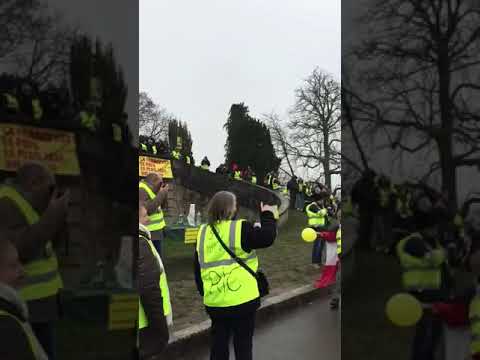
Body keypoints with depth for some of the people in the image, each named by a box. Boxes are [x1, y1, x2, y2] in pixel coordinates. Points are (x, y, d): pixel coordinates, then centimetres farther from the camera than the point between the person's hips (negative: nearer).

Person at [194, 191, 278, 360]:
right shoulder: (240, 228, -14)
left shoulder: (203, 233, 4)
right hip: (242, 300, -5)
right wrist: (268, 215, 0)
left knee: (218, 343, 18)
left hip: (214, 300, 5)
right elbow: (267, 238, -15)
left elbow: (197, 268, 10)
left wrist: (203, 291, 22)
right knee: (243, 344, 10)